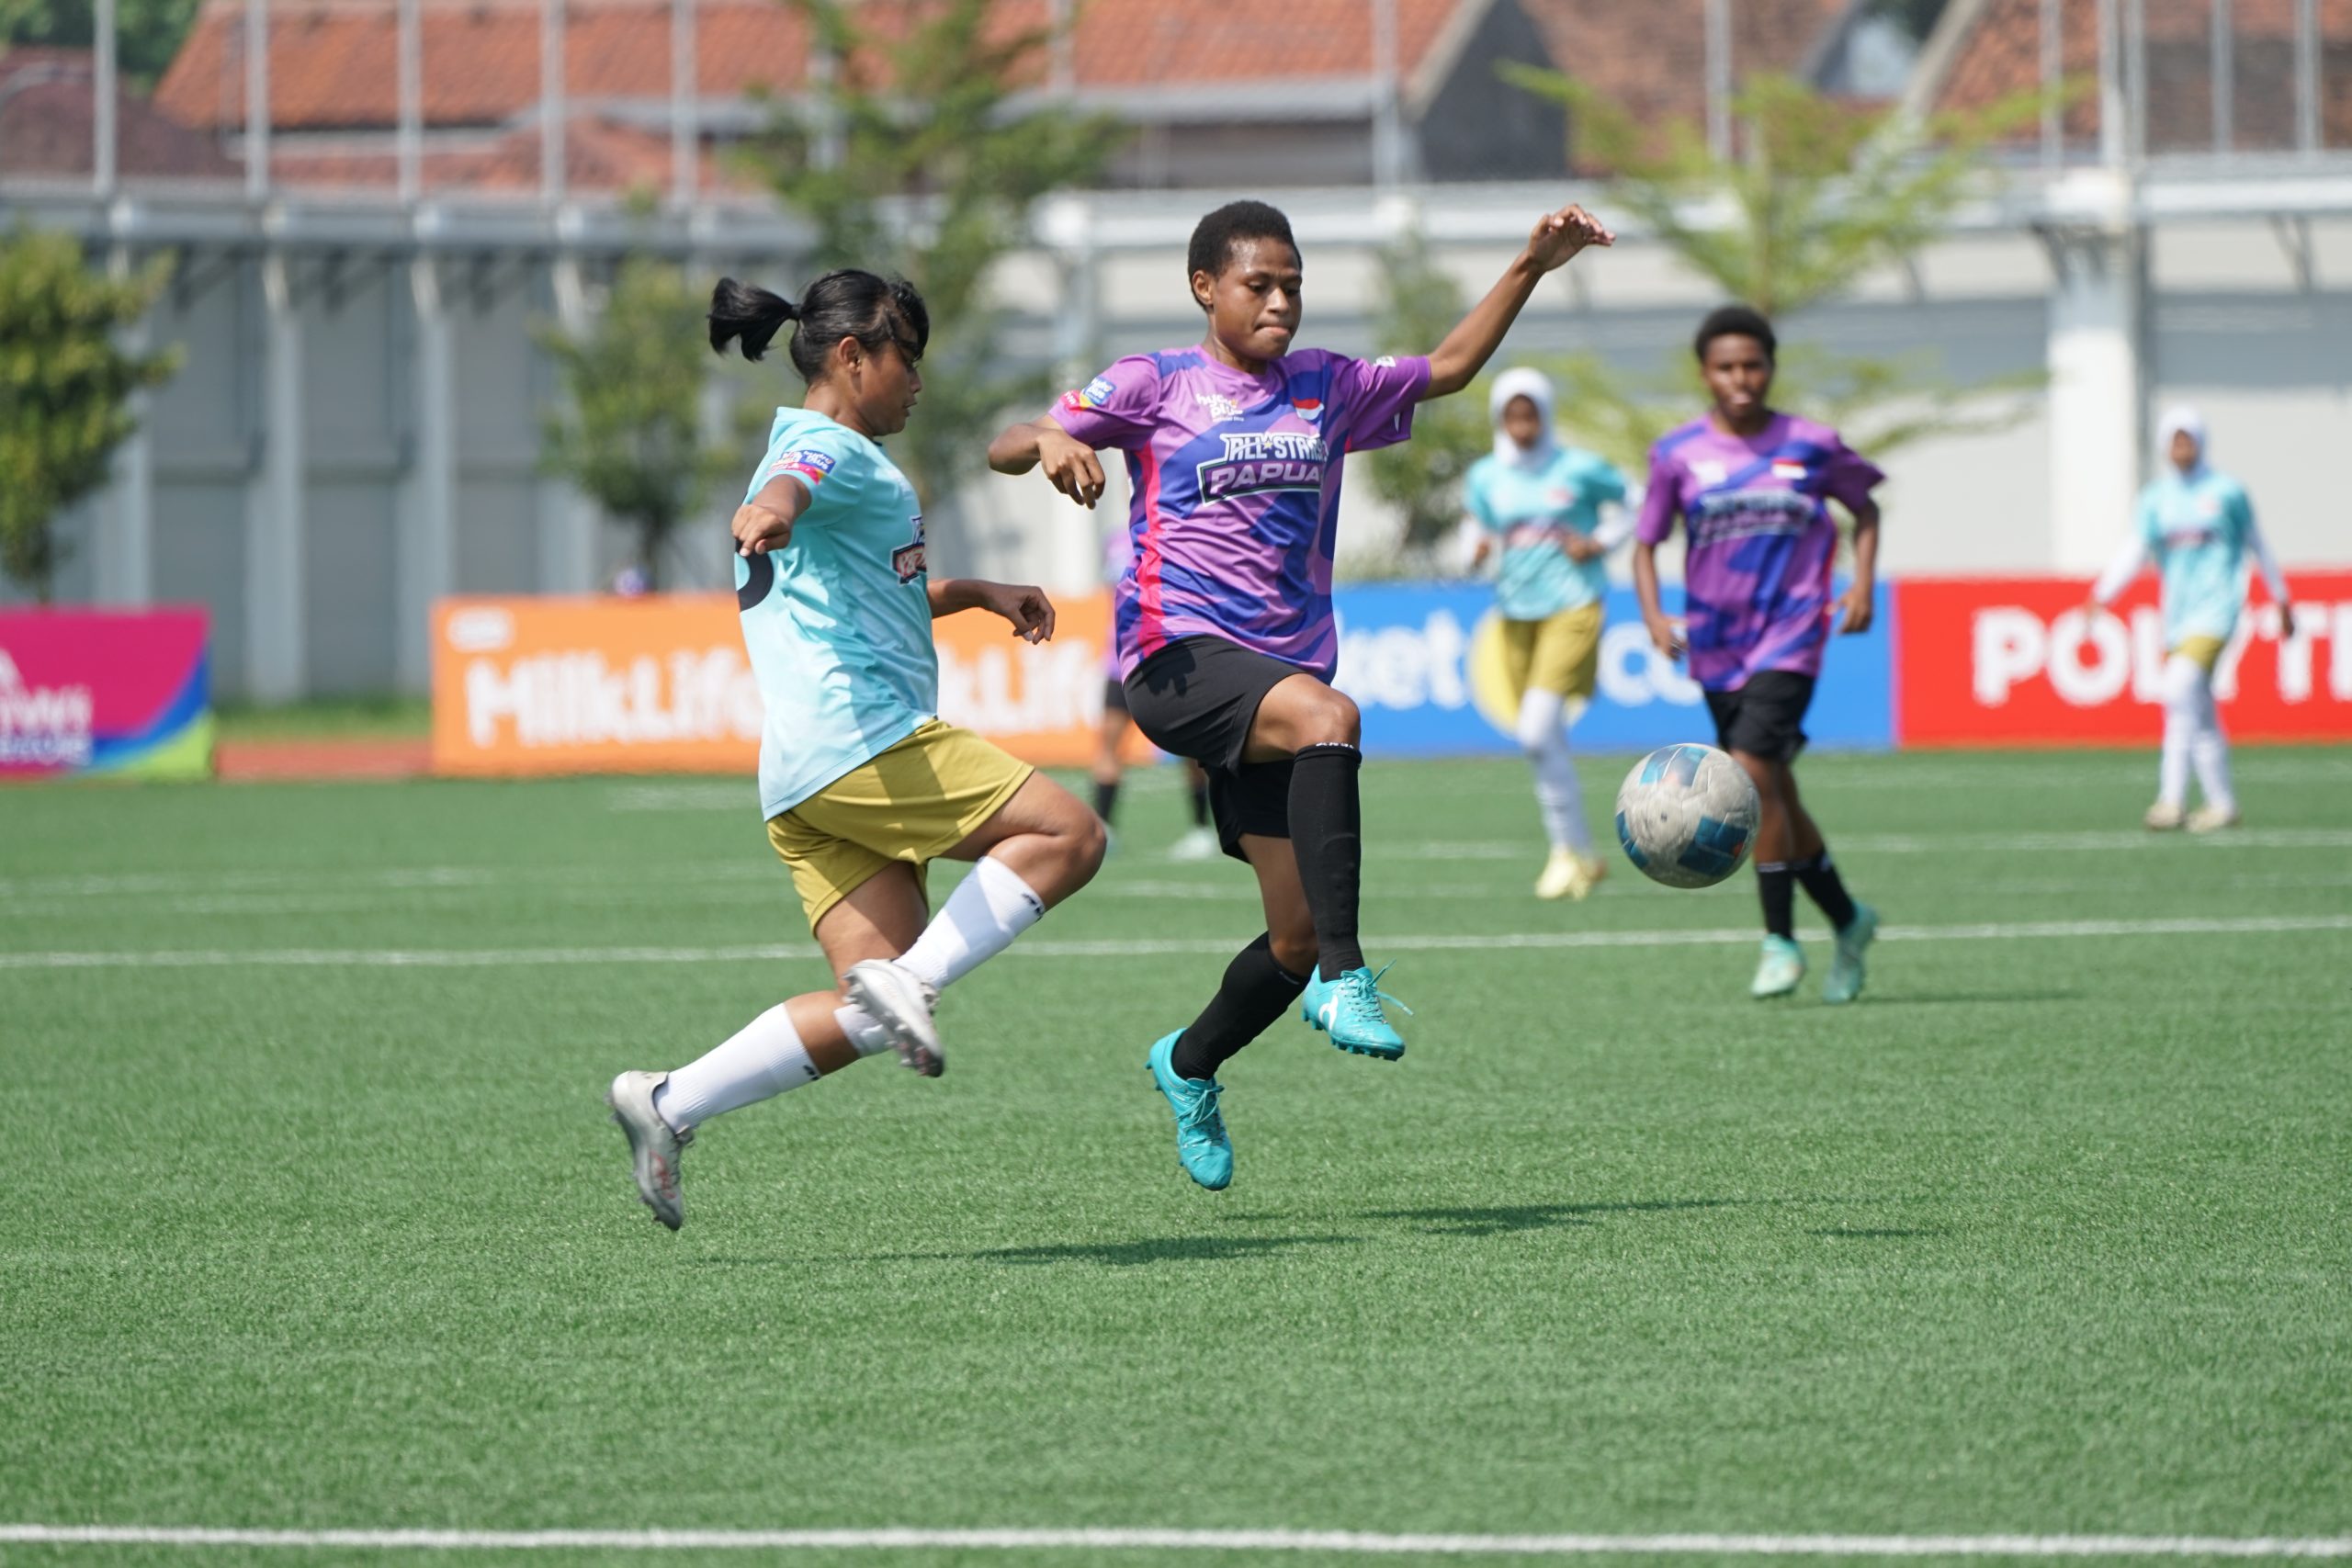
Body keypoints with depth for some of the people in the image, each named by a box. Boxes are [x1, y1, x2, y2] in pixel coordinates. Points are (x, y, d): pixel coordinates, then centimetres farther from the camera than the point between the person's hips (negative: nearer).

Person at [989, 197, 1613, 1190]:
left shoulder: (1326, 388, 16)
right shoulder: (1156, 385, 4)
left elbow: (1448, 369, 25)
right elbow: (1006, 448, -1)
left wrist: (1531, 269, 15)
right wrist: (1053, 444, -24)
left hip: (1281, 672, 6)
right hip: (1177, 657, -6)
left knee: (1298, 938, 1)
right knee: (1329, 718, -38)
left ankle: (1191, 1065, 31)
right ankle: (1344, 976, -38)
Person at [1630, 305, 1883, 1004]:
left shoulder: (1811, 446, -2)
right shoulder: (1678, 454, 0)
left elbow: (1864, 507, 15)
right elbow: (1646, 544, 6)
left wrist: (1862, 582, 1)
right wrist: (1653, 615, -11)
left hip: (1790, 637, -3)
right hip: (1717, 648, 3)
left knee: (1751, 771, -20)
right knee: (1775, 795, 9)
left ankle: (1781, 940, -11)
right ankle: (1846, 920, 30)